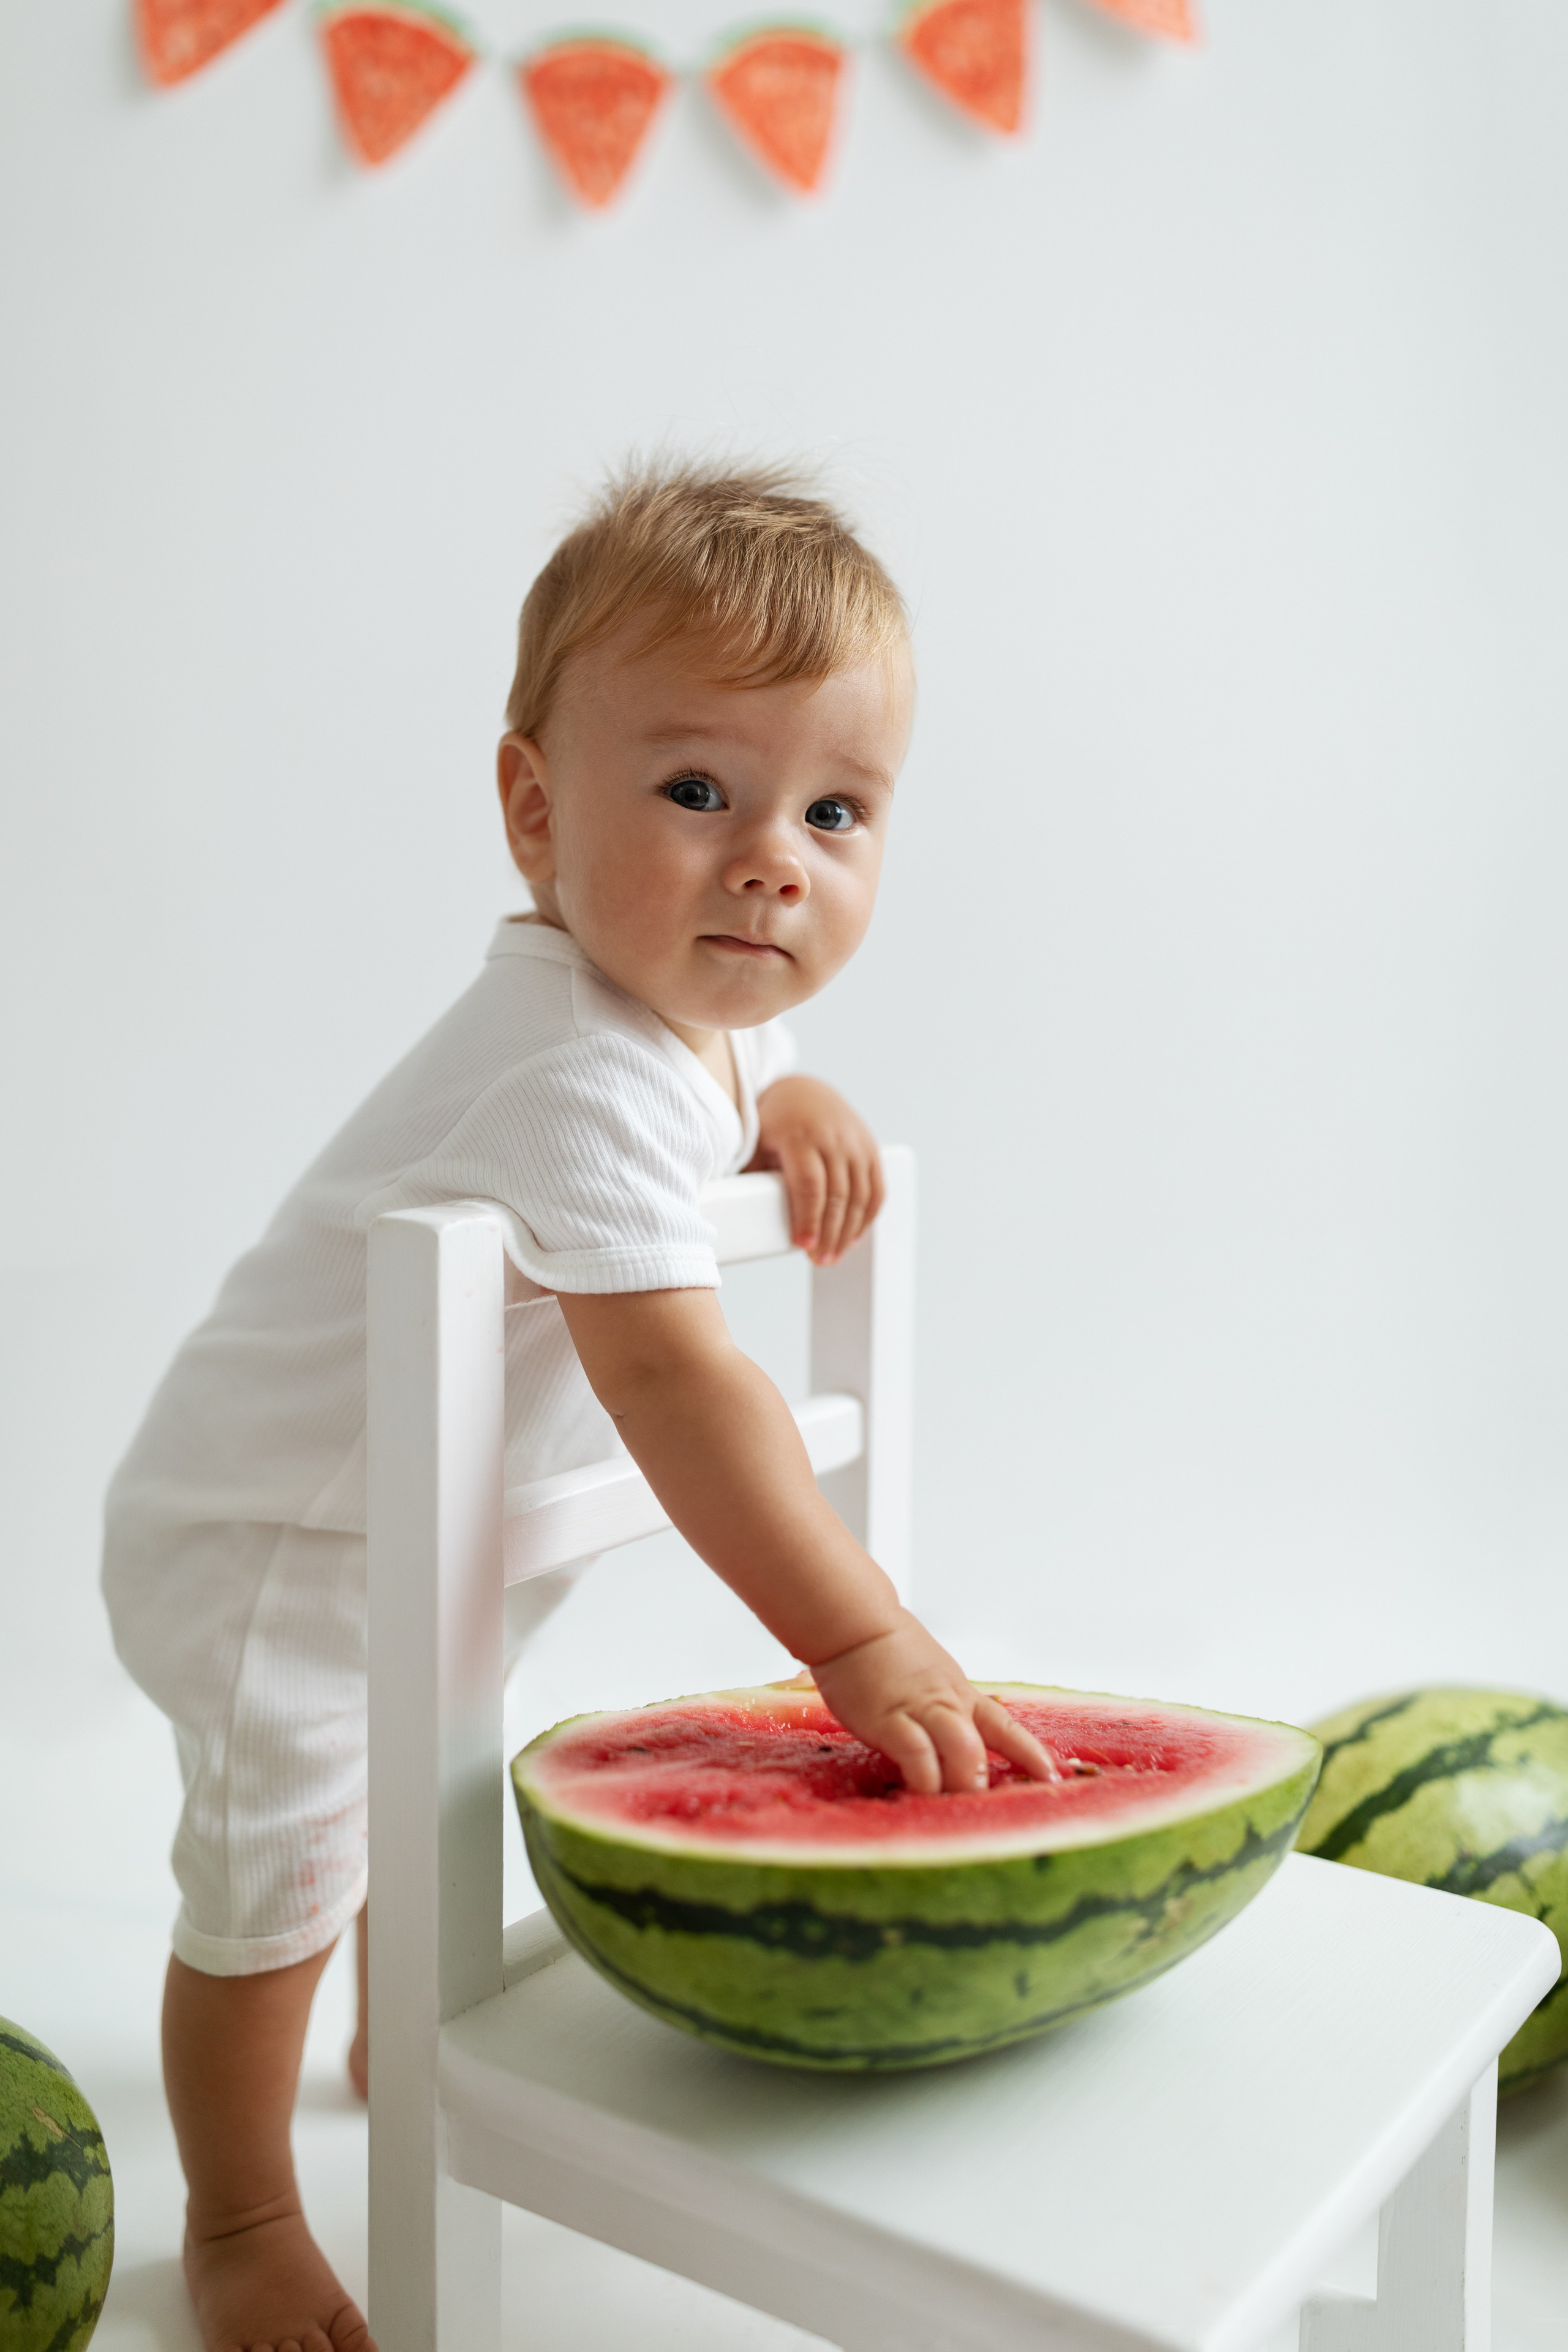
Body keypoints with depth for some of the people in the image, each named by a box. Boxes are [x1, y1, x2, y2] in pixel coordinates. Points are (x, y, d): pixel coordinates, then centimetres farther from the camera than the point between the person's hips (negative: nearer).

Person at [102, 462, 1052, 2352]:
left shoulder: (694, 994, -7)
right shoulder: (585, 1079, -37)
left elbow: (725, 1079, 17)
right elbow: (674, 1379, -43)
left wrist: (797, 1107, -8)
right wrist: (865, 1643, -43)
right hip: (272, 1539, -9)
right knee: (273, 1886, 6)